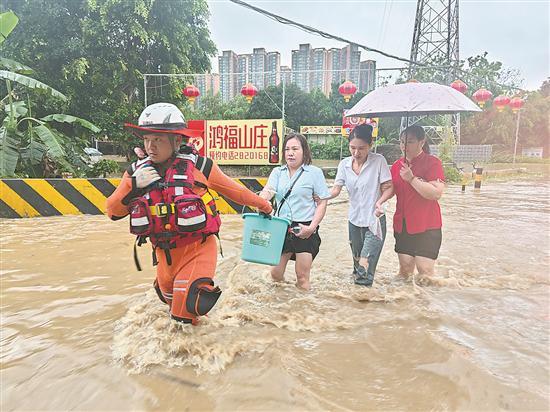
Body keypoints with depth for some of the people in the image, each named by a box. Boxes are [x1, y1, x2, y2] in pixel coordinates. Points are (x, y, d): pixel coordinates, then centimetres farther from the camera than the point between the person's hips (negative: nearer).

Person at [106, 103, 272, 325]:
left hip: (197, 248, -5)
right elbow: (113, 211, -1)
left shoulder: (197, 165, -12)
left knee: (187, 305, -14)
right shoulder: (137, 171, 0)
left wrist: (262, 204, 14)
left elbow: (232, 190, 2)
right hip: (164, 252, 5)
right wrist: (134, 186, -19)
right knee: (170, 297, 26)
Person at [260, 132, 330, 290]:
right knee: (276, 274, 9)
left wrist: (312, 227, -13)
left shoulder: (314, 173, -2)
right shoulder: (277, 172, 7)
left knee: (302, 277, 3)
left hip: (305, 229, -3)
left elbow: (322, 202, -3)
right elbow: (267, 191, -10)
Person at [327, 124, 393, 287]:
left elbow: (388, 188, -8)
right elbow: (336, 190, -4)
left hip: (374, 220, -4)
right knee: (357, 262, 18)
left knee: (365, 267, -10)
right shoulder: (344, 164, 0)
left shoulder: (379, 161, -10)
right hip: (354, 219, 4)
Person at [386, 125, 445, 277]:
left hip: (426, 226, -5)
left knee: (425, 270, -2)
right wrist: (379, 201, -3)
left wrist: (411, 179, -23)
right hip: (402, 225, 5)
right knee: (405, 268, 10)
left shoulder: (432, 162, -8)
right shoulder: (397, 165, 9)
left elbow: (437, 193, -20)